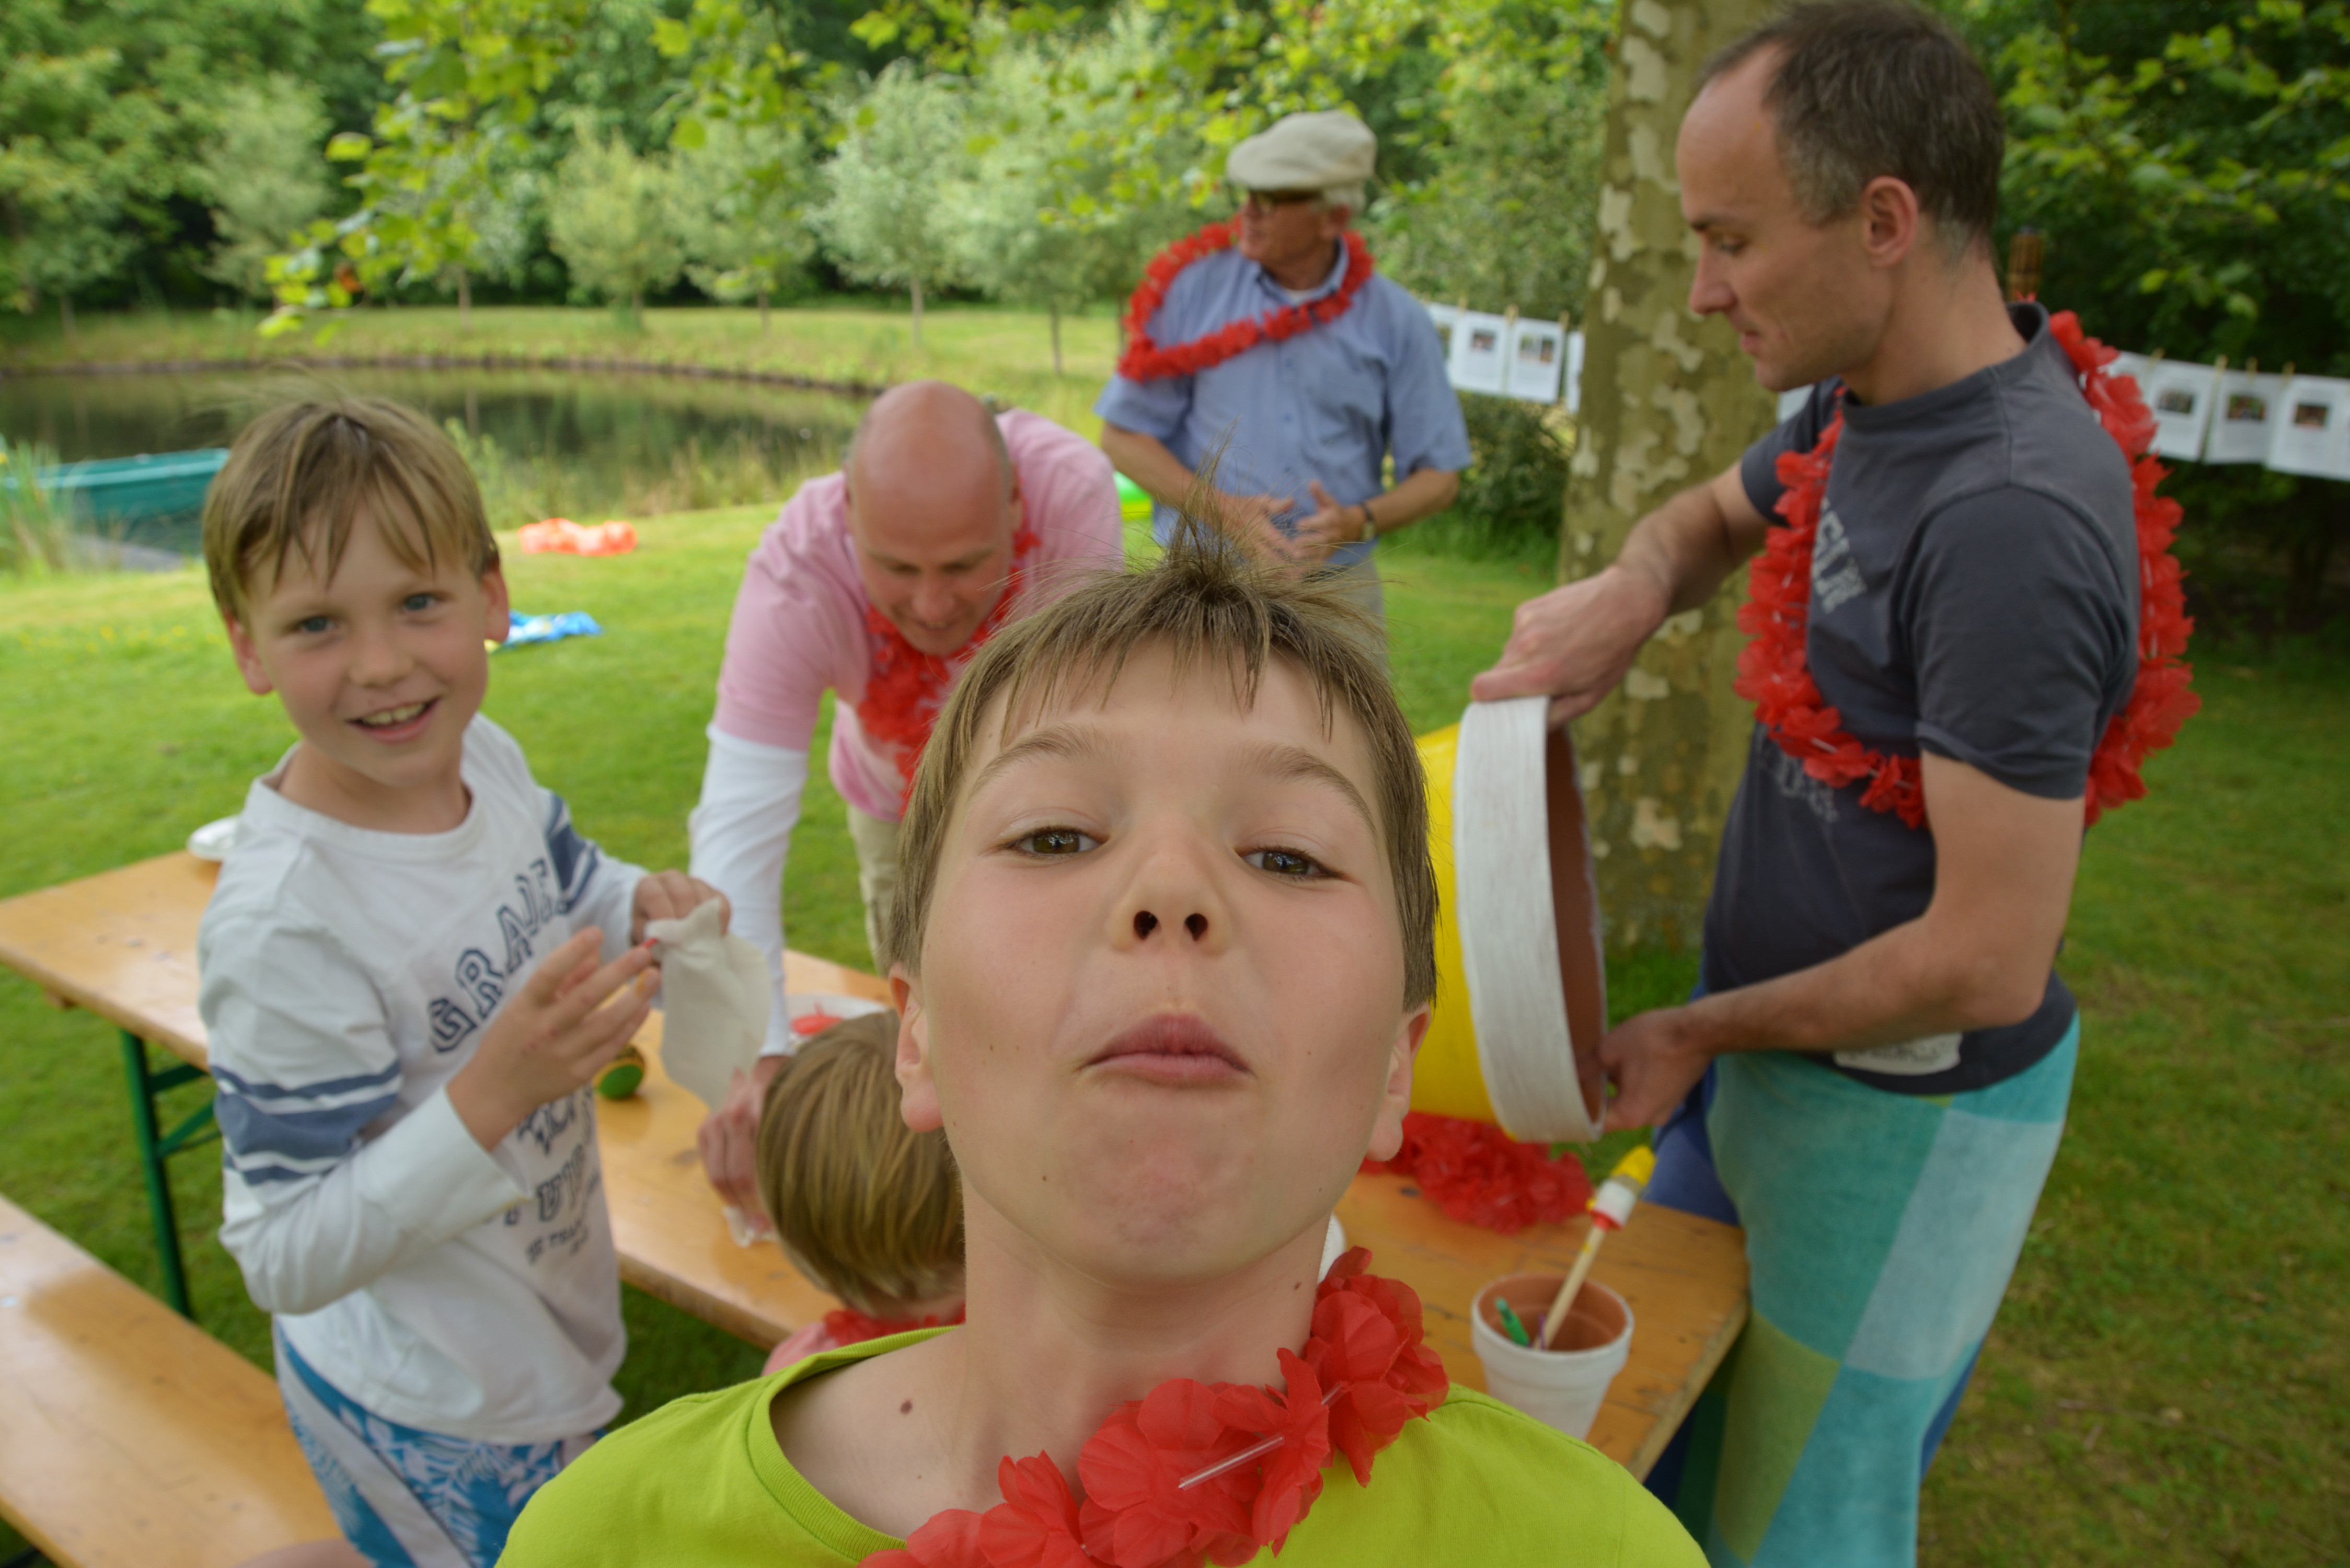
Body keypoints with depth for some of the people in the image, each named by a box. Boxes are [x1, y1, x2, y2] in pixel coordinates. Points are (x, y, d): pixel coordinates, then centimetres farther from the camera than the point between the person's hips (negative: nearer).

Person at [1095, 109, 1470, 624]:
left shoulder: (1396, 321, 1)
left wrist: (1357, 522, -15)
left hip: (1338, 587, 1)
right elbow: (1122, 437, 1)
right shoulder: (1196, 288, 0)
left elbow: (1439, 476, 5)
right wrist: (1222, 510, -13)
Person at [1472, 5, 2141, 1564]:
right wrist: (1635, 588, -7)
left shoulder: (2013, 521, -30)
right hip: (1775, 1046, 8)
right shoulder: (1873, 399, -2)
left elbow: (1988, 962, -27)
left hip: (1900, 1108, -8)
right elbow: (1717, 512, 18)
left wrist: (1702, 1034, -12)